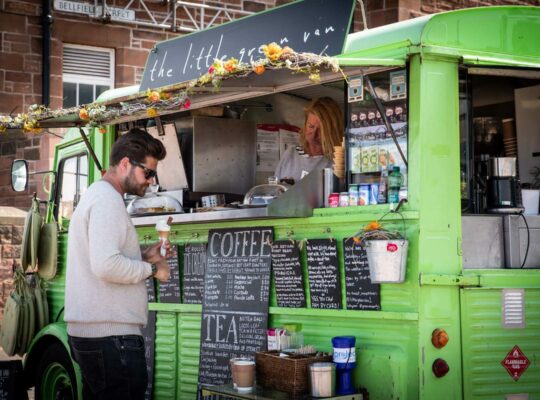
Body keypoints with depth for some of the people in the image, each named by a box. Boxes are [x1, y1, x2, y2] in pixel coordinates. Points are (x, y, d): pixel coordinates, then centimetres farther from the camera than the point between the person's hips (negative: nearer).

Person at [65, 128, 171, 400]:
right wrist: (151, 268, -10)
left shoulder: (95, 194, 21)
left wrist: (143, 257, 13)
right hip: (110, 335, -11)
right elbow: (106, 266, -24)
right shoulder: (108, 198, -12)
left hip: (91, 333, 11)